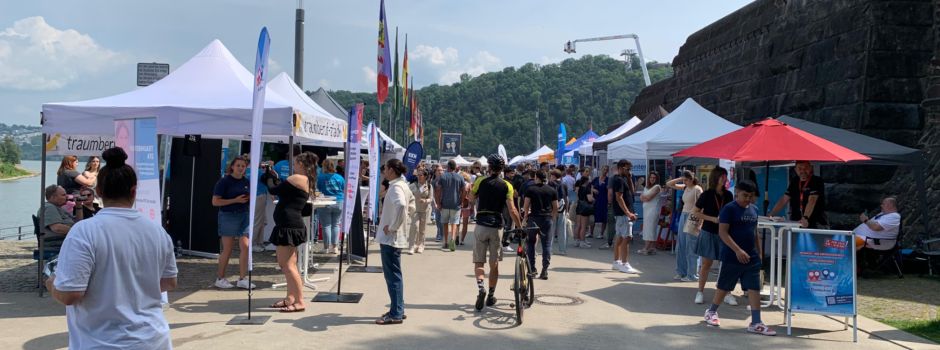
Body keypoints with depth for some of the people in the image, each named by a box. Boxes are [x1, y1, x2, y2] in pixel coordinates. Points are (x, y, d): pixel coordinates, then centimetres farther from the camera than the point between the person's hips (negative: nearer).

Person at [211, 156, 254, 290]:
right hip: (228, 215, -5)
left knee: (246, 246, -3)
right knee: (227, 249, 2)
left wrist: (249, 199, 1)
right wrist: (235, 200, -16)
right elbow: (215, 201, -11)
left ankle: (242, 279, 5)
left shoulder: (246, 181, 10)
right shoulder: (224, 181, -7)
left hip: (243, 215, 5)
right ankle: (220, 278, 16)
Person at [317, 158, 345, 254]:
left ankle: (326, 248, 6)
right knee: (336, 224, 11)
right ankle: (335, 247, 9)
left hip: (325, 204, -3)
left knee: (326, 225, 3)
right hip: (339, 203, 3)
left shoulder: (320, 178, -5)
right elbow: (345, 191, 9)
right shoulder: (340, 177, 3)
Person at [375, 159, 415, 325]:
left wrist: (393, 226, -27)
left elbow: (401, 206, -37)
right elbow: (410, 205, 25)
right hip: (395, 237, 10)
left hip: (390, 237, -10)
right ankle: (398, 309, 24)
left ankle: (395, 314, 2)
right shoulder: (403, 185, 12)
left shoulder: (396, 187, -18)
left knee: (393, 275, -4)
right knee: (394, 274, 16)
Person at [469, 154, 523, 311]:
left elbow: (472, 196, 17)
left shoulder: (481, 181, -1)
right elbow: (512, 211, -8)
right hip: (497, 227, 1)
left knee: (479, 262, 5)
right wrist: (520, 227, -1)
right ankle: (491, 296, 19)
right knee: (494, 264, 12)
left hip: (481, 226, 0)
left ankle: (480, 287, -19)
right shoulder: (506, 186, -2)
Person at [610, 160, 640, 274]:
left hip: (620, 213, 10)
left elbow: (631, 191, 20)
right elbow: (619, 198, -21)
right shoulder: (619, 180, -14)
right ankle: (625, 264, -11)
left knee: (620, 237, 13)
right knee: (626, 238, -11)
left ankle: (616, 262, 18)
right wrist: (628, 213, -24)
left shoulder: (619, 179, 16)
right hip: (623, 213, -10)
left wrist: (629, 178, 9)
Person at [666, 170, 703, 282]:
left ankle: (692, 275, 3)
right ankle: (681, 272, 19)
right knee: (681, 247, 10)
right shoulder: (684, 188, 11)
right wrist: (679, 179, 3)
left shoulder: (697, 189, -9)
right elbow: (668, 184, 17)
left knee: (691, 249, -4)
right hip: (683, 216, 8)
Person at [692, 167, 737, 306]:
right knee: (706, 264, 2)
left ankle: (727, 294, 10)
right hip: (709, 233, -3)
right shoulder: (706, 195, -6)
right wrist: (712, 218, -15)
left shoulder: (728, 195, 4)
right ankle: (700, 292, 13)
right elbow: (695, 213, -5)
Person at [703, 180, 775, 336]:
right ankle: (711, 311, 29)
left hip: (752, 257, 5)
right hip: (732, 257, -5)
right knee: (723, 287, 9)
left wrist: (759, 253, 16)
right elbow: (722, 232, -16)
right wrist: (738, 250, -23)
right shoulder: (729, 209, -11)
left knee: (754, 288, 0)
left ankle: (756, 323, 1)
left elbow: (755, 233, 18)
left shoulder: (754, 210, 9)